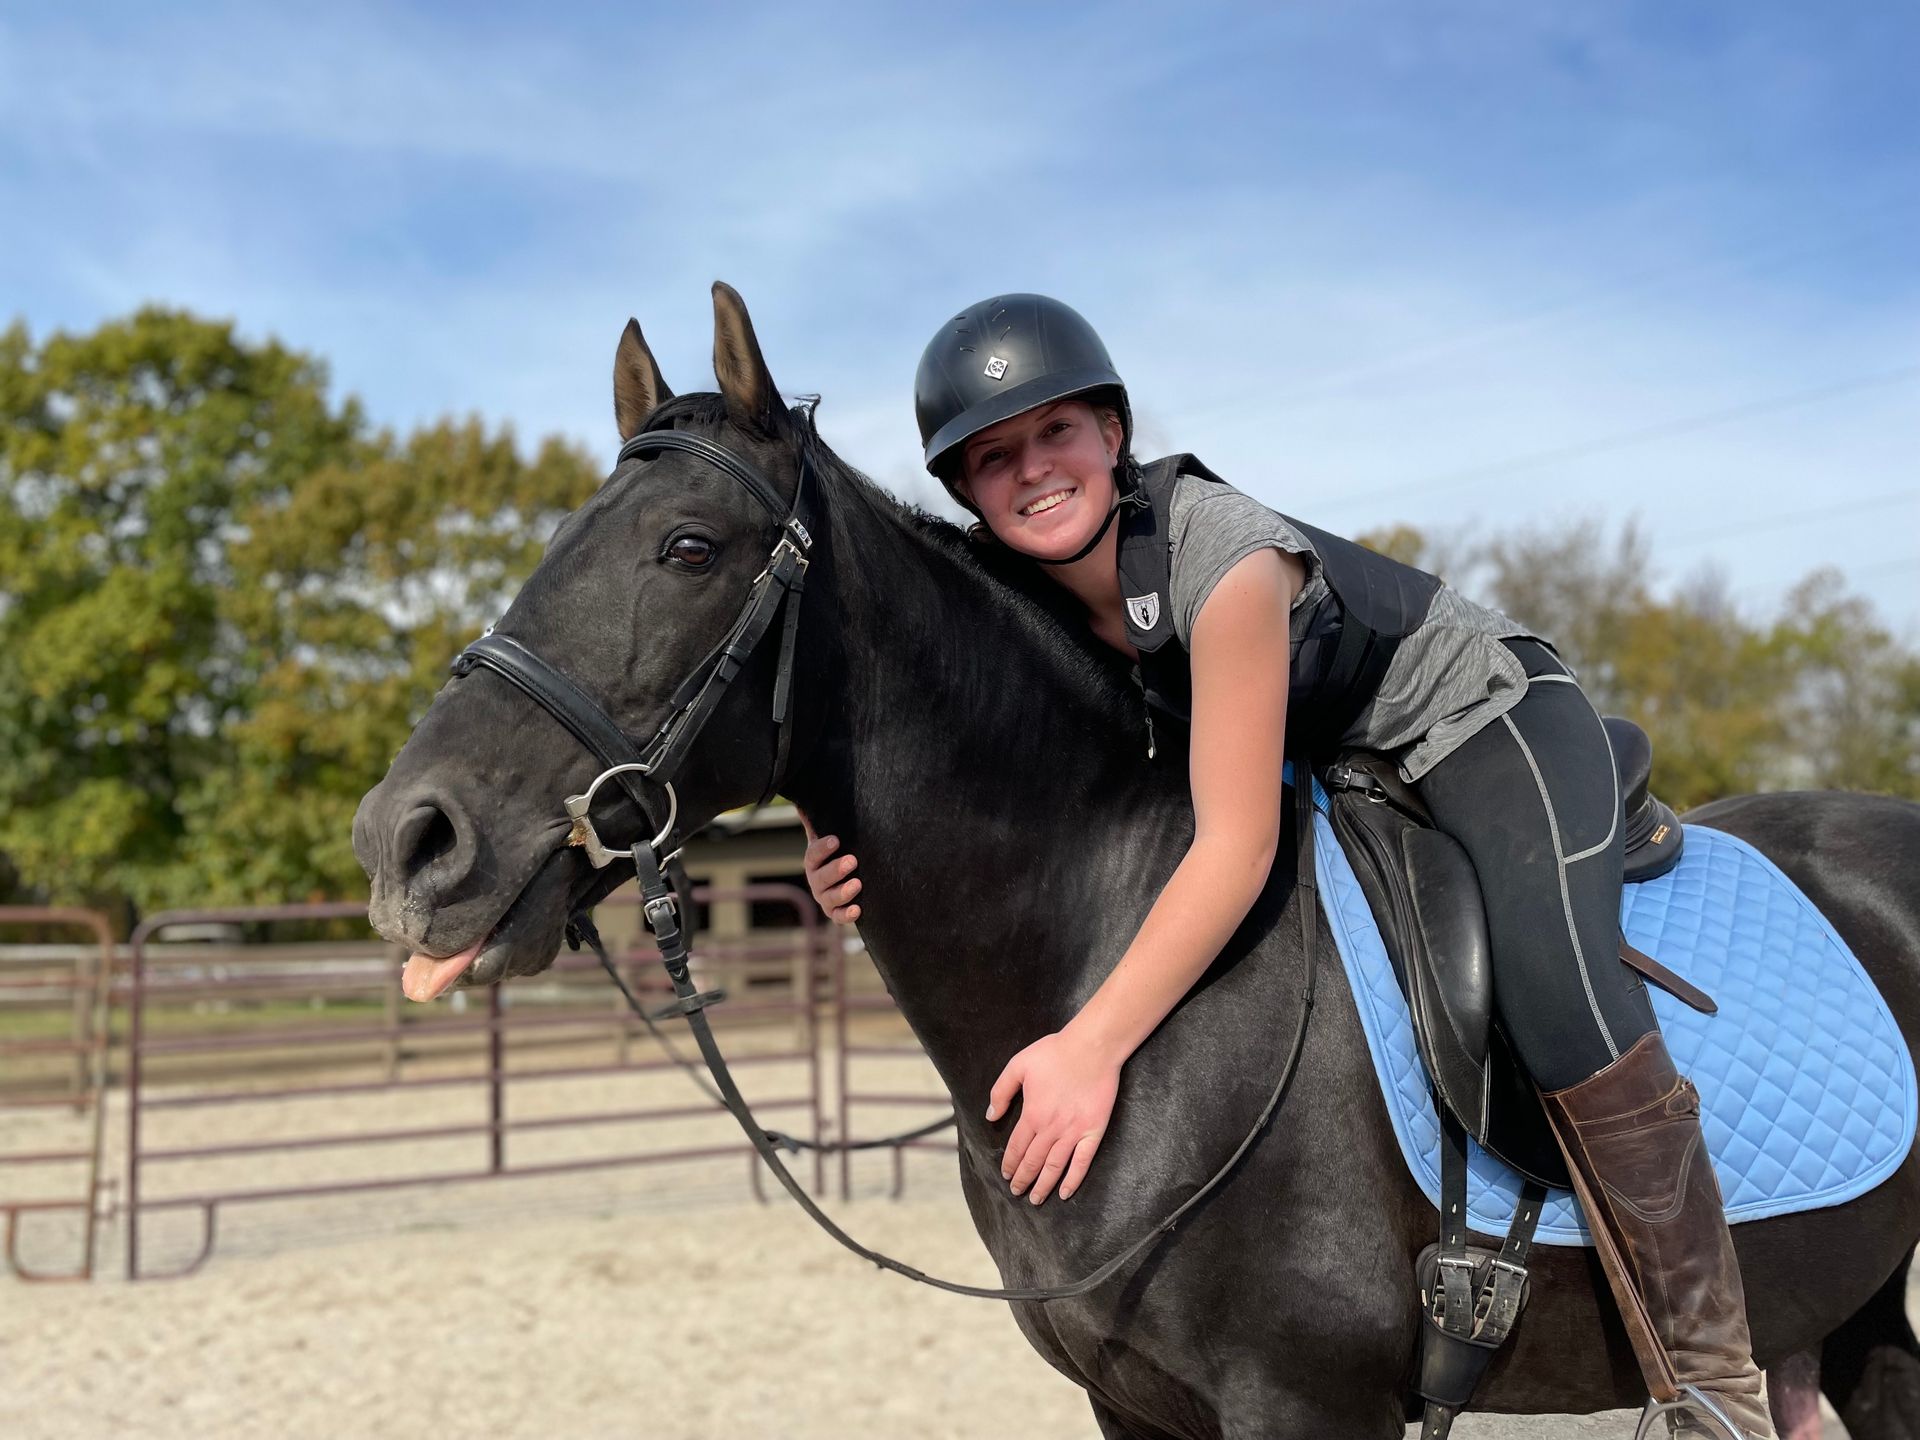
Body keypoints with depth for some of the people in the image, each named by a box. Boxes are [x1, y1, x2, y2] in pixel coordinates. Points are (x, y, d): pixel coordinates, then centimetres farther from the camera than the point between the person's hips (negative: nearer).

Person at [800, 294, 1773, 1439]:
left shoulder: (1226, 558, -34)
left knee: (1560, 1001, -27)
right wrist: (862, 850, -29)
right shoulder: (1026, 602, -12)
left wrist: (1094, 1045, -42)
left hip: (1489, 717, -8)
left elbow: (1238, 846, -37)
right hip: (1334, 772, 8)